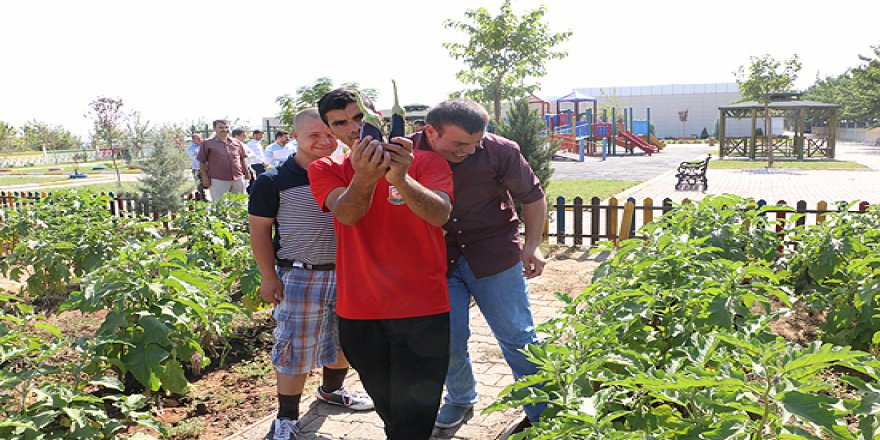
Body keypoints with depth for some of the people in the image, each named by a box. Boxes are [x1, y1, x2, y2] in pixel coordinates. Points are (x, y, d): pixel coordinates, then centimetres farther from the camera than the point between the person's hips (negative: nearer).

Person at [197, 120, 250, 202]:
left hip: (238, 179, 4)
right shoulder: (207, 143, 2)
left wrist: (247, 173, 18)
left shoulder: (237, 142, 12)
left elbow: (242, 159, 19)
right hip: (218, 181, -4)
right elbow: (202, 162, 2)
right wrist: (205, 177, -4)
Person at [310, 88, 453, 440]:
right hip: (359, 313, 3)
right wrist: (364, 178, -39)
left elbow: (440, 214, -22)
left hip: (422, 310, -2)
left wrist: (401, 178, -41)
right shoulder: (325, 170, 3)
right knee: (387, 410, 22)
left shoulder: (425, 161, -3)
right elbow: (346, 214, -17)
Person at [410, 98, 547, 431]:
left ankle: (543, 414, 23)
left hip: (494, 255, -1)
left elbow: (532, 196, 0)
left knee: (518, 337, 5)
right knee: (447, 339, 6)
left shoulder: (499, 151, -15)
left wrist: (531, 246, -3)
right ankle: (459, 399, 35)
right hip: (436, 261, 2)